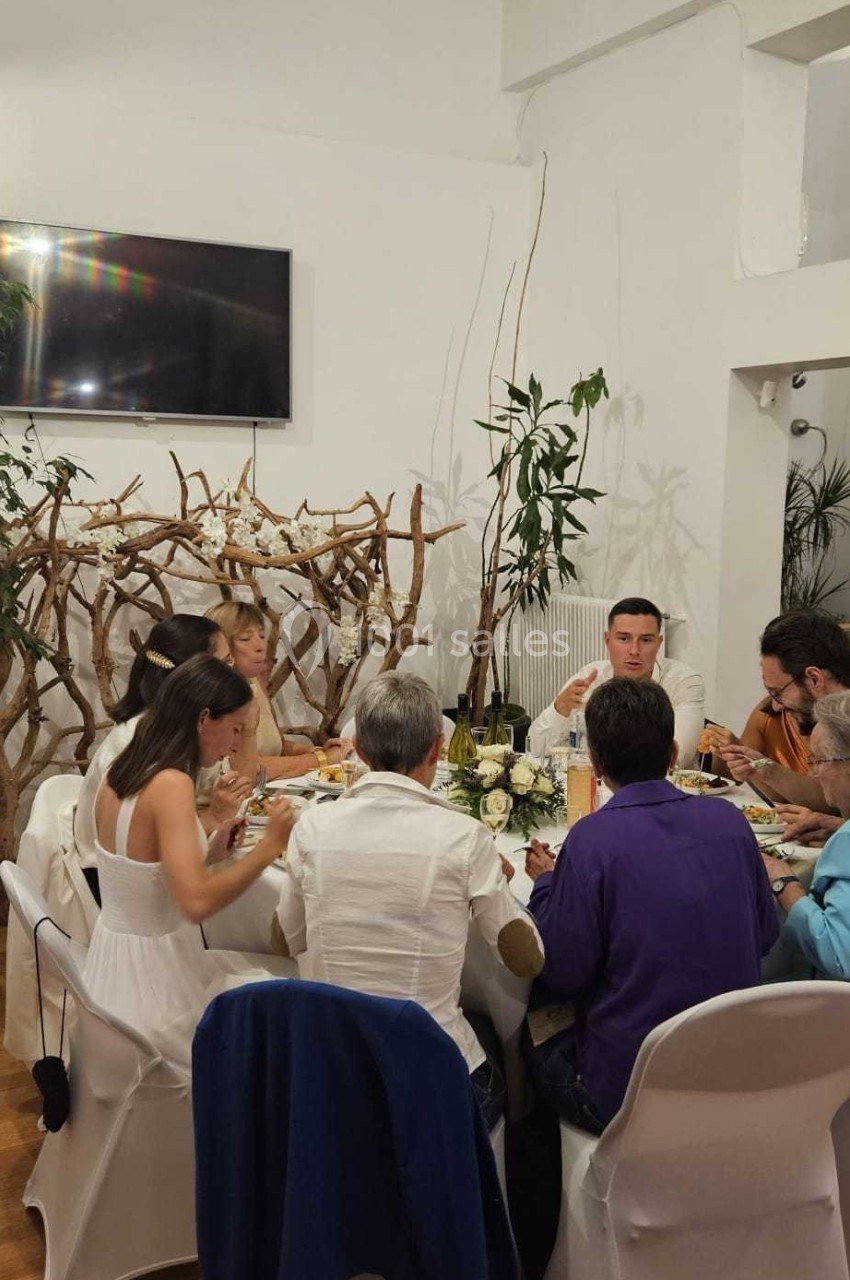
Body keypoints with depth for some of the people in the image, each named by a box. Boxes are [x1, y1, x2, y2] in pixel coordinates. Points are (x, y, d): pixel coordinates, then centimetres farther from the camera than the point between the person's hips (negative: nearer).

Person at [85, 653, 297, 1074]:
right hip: (153, 988, -8)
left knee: (256, 969, 20)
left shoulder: (118, 775, 3)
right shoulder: (171, 784, -24)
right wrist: (269, 845, -23)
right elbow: (196, 902, -31)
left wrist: (209, 853, 7)